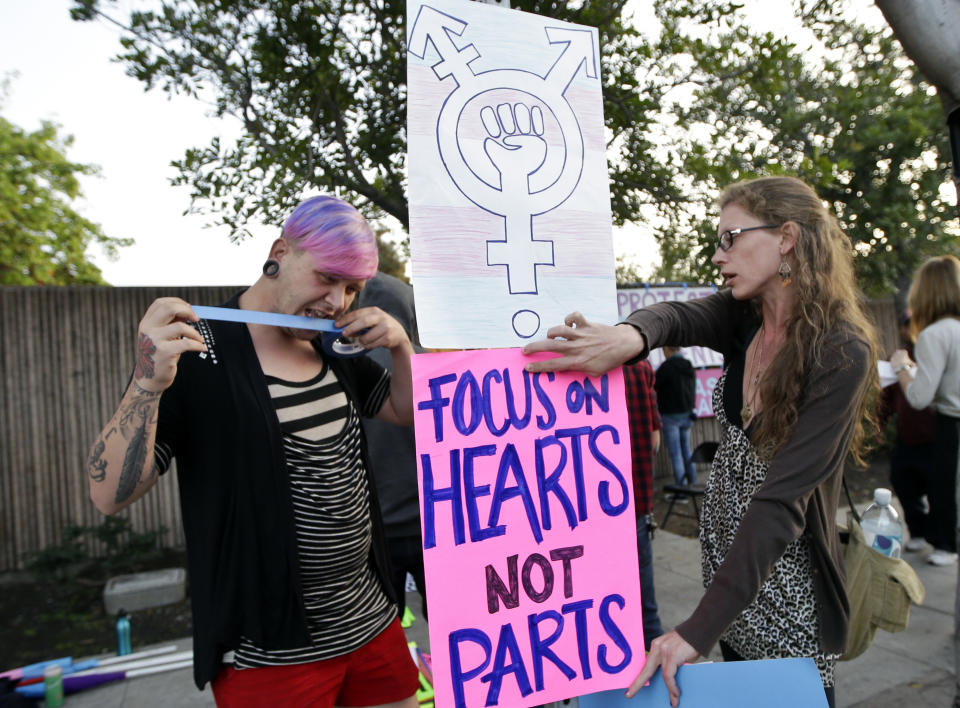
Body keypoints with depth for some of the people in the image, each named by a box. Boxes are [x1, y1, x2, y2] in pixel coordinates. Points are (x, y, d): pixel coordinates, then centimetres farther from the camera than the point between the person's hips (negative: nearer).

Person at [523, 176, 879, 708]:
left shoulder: (843, 353, -23)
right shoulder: (742, 317, -4)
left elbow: (783, 499, -30)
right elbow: (679, 317, -25)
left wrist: (699, 628, -33)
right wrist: (631, 335, -51)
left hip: (790, 593, -5)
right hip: (724, 558, 6)